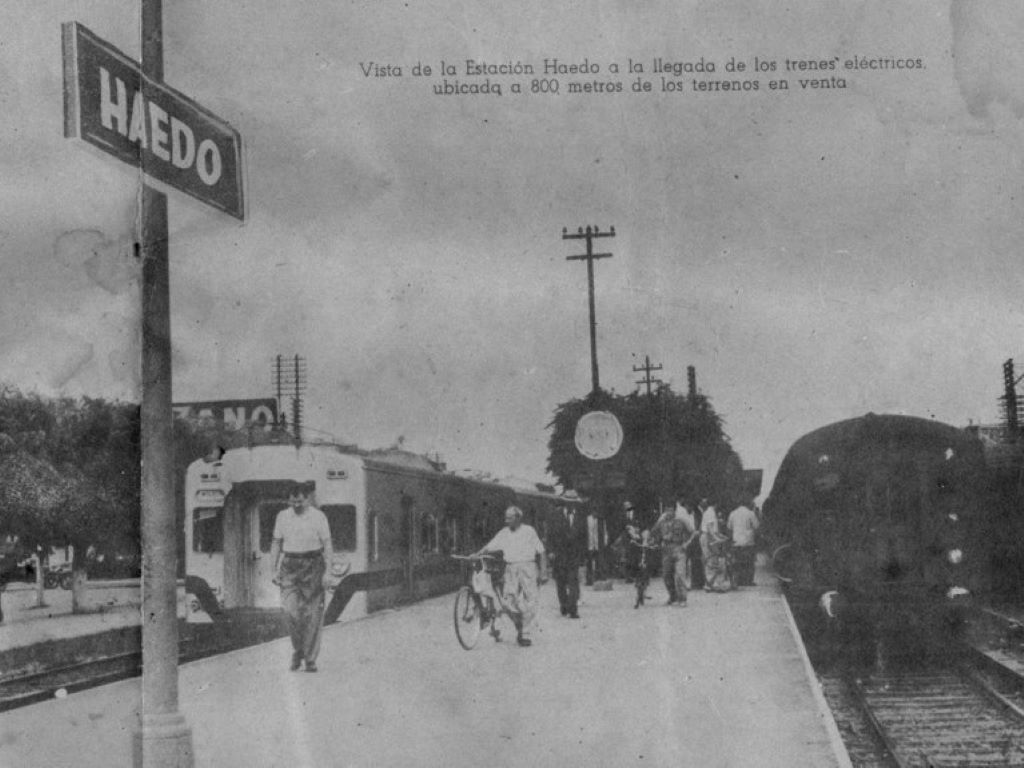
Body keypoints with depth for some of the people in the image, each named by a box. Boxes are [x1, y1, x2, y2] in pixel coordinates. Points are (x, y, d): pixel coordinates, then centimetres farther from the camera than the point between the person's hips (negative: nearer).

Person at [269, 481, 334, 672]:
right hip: (289, 567, 2)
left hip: (313, 565, -2)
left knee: (312, 615, -3)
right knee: (292, 611, -12)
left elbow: (328, 546, -2)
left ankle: (310, 659, 5)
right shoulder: (283, 516, 6)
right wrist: (273, 570, 6)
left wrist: (327, 572, -10)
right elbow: (276, 544, 11)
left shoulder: (318, 517, -2)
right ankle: (297, 651, 9)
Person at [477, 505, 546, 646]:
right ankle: (519, 628, 19)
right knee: (511, 601, -5)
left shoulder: (529, 531, 1)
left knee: (529, 602, -5)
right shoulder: (503, 533, 8)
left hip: (527, 567, -2)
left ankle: (525, 635, 2)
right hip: (510, 569, 3)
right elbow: (489, 547, 6)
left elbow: (541, 552, 4)